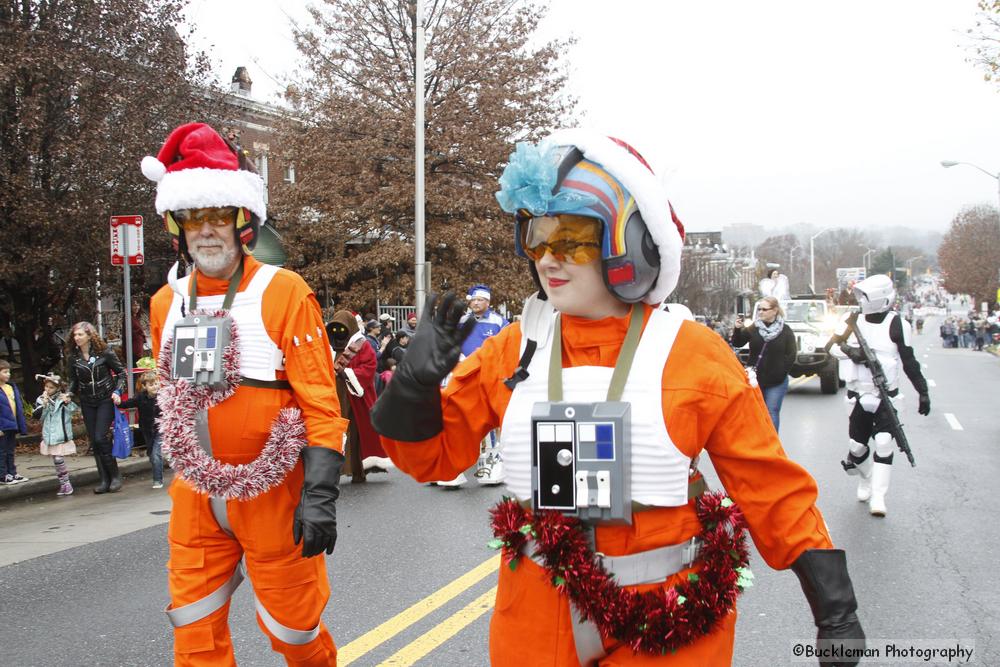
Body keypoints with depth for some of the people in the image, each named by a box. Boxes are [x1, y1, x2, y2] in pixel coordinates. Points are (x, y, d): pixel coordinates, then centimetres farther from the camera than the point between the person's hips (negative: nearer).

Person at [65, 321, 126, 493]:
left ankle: (115, 476, -1)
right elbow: (73, 379, 15)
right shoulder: (73, 356, 2)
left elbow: (121, 372, -1)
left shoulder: (104, 352, -8)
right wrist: (70, 393, -2)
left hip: (106, 400, -5)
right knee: (94, 441, 3)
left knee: (100, 438, -14)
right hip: (87, 402, 5)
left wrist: (117, 392, -12)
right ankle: (105, 480, 10)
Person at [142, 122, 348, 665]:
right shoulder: (166, 302, 6)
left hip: (270, 494, -4)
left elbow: (321, 405, -14)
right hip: (195, 497, 5)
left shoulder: (283, 292, -11)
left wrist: (319, 496, -20)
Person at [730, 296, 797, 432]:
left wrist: (779, 374, -11)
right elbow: (737, 344, -1)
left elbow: (791, 356, -4)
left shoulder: (785, 331, -3)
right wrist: (738, 329, -20)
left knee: (771, 412, -3)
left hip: (776, 382, -2)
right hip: (755, 379, 3)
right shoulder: (753, 328, 1)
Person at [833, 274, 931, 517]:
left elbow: (909, 361, -2)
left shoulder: (896, 324, -5)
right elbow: (836, 345, -4)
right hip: (857, 396, 4)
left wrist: (923, 392, -3)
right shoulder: (854, 321, 7)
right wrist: (852, 352, -25)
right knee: (857, 445, 8)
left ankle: (878, 497, -13)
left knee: (883, 443, -15)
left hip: (886, 396, -4)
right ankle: (865, 481, 35)